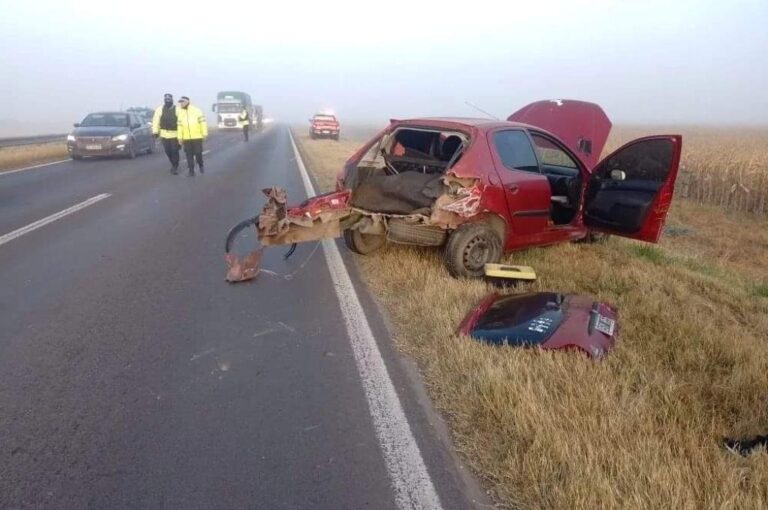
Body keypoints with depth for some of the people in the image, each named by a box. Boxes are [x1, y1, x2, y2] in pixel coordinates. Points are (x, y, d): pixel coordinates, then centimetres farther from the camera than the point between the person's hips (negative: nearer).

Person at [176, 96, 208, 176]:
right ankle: (191, 171, 7)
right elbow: (180, 126, 9)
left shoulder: (196, 110, -6)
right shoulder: (180, 113, 8)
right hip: (186, 138, 4)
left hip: (197, 137, -4)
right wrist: (180, 137, 5)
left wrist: (205, 133, -10)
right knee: (189, 155, 1)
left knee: (198, 153, -2)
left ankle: (201, 166, 25)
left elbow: (203, 121, -6)